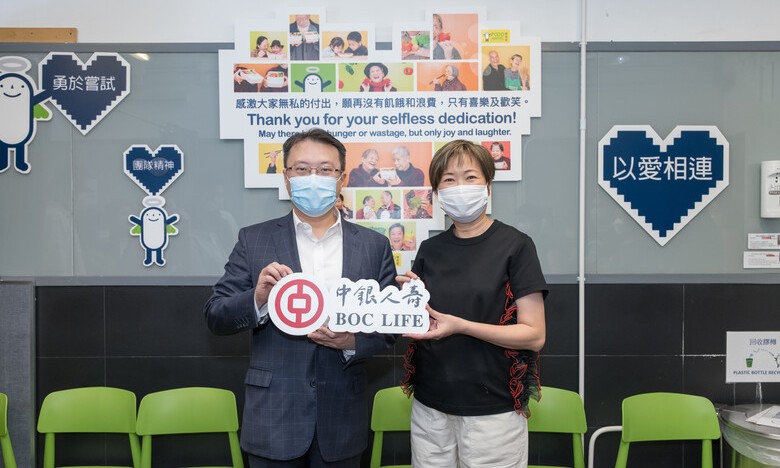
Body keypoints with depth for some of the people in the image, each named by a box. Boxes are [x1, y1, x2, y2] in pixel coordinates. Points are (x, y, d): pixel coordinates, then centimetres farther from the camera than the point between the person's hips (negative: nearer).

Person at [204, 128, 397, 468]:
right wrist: (257, 298, -20)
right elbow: (215, 316, -1)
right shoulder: (254, 240, -1)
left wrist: (353, 341, -16)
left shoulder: (374, 245, 2)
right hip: (274, 417, -1)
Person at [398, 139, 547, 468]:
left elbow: (534, 335, -11)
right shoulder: (430, 250, 6)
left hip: (493, 409, -4)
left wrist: (460, 326, -22)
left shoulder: (515, 246, -7)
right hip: (430, 406, 4)